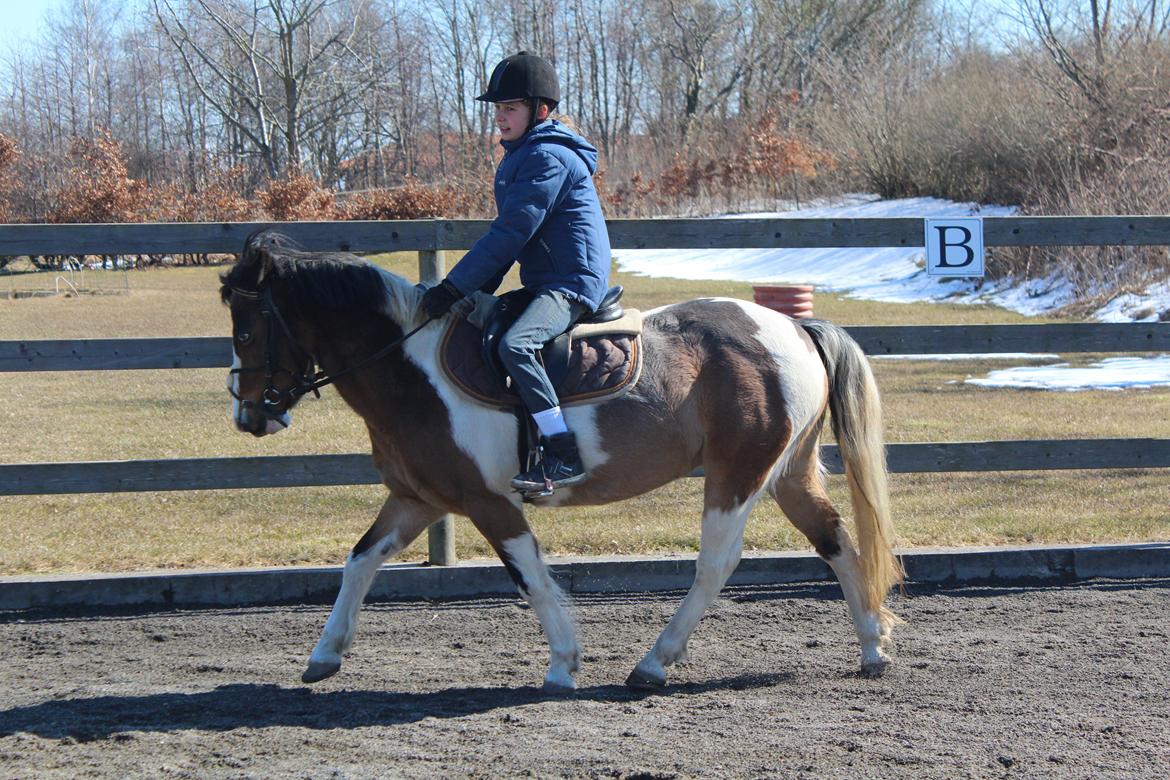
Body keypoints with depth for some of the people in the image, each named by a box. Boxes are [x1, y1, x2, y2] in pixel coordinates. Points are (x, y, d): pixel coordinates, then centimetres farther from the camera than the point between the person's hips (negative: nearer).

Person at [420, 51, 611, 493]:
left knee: (514, 345, -33)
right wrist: (475, 294, 10)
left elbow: (510, 234, -19)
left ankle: (564, 457, -32)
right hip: (544, 284, 11)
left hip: (571, 282, -11)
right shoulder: (518, 158, 19)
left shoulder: (548, 157, -14)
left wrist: (453, 289, -19)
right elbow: (506, 234, 21)